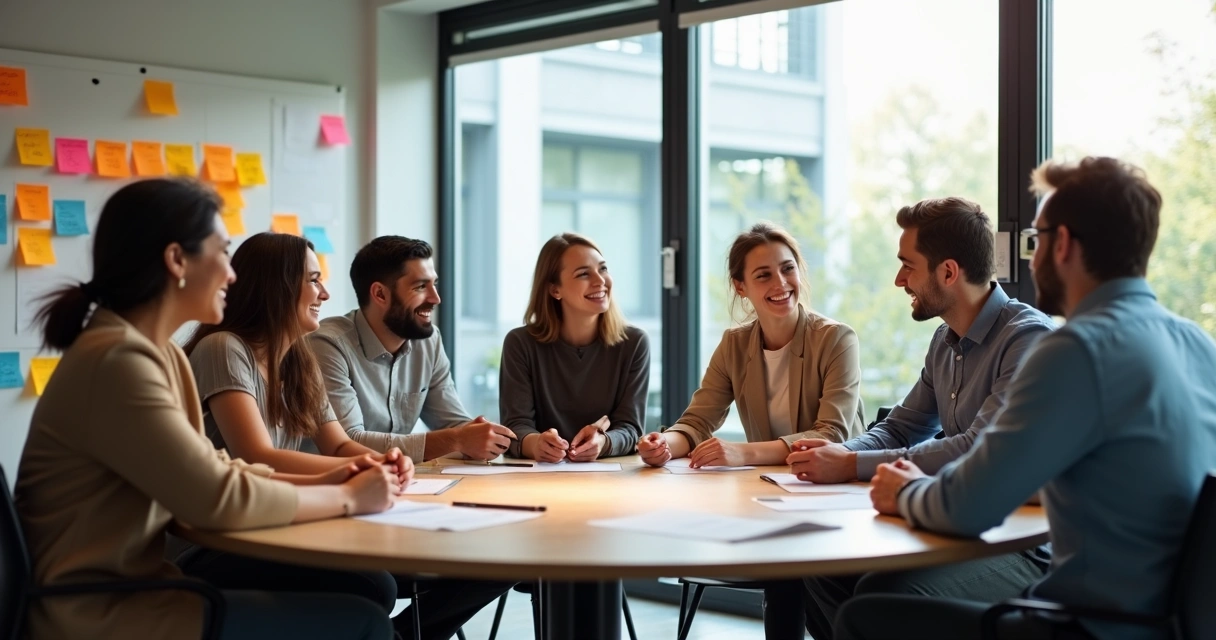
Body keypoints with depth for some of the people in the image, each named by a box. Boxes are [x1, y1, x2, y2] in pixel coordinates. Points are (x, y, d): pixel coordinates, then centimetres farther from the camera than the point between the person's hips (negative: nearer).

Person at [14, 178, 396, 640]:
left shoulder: (160, 354, 9)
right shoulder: (117, 361, -21)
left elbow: (209, 471, 11)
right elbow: (220, 499, -22)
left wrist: (317, 482, -2)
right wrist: (347, 499, -10)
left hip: (136, 586, 9)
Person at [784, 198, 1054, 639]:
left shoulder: (1028, 337, -17)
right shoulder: (945, 341, 12)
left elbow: (977, 453, -25)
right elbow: (898, 429, 18)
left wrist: (851, 466, -22)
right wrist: (838, 453, -5)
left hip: (1024, 546, -8)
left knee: (884, 595, -29)